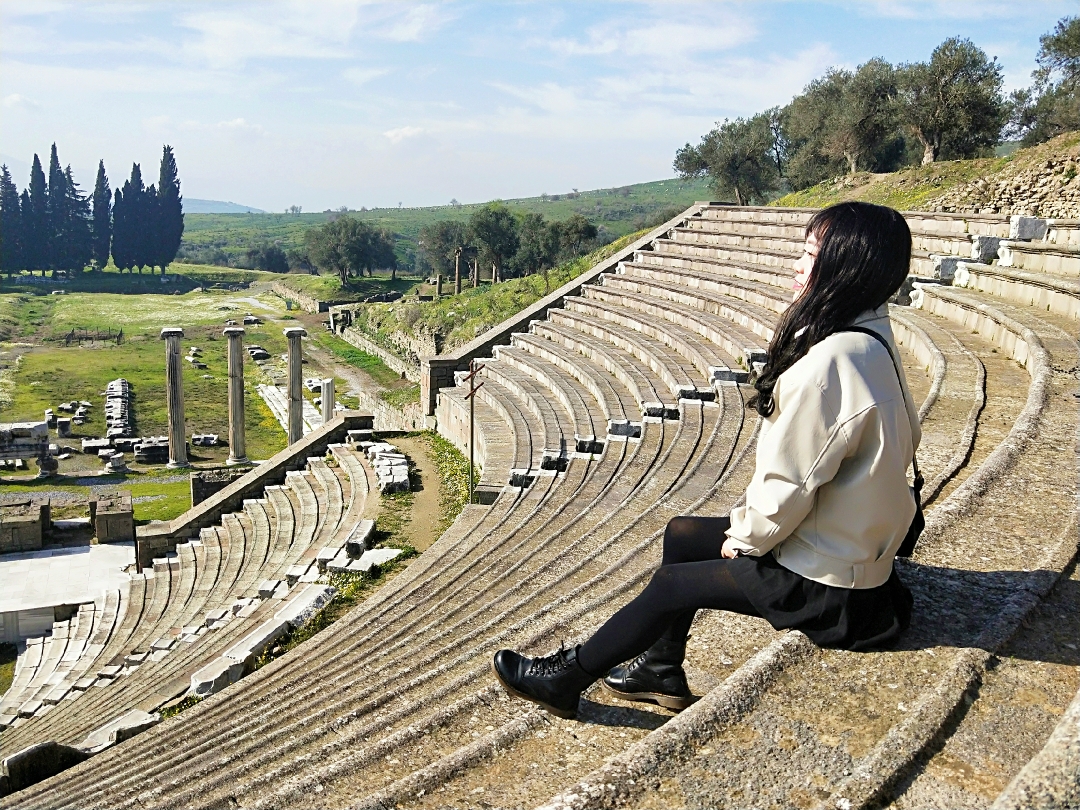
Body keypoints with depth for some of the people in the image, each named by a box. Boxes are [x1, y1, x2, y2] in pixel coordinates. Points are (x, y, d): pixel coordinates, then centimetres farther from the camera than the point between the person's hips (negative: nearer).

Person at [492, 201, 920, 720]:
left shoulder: (831, 362, -30)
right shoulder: (870, 343, 3)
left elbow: (789, 482, -26)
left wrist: (746, 538, -7)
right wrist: (746, 521, 6)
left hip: (823, 581, -9)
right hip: (851, 546, 9)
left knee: (673, 585, 2)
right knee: (681, 535, 16)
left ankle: (565, 678, 20)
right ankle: (662, 671, 30)